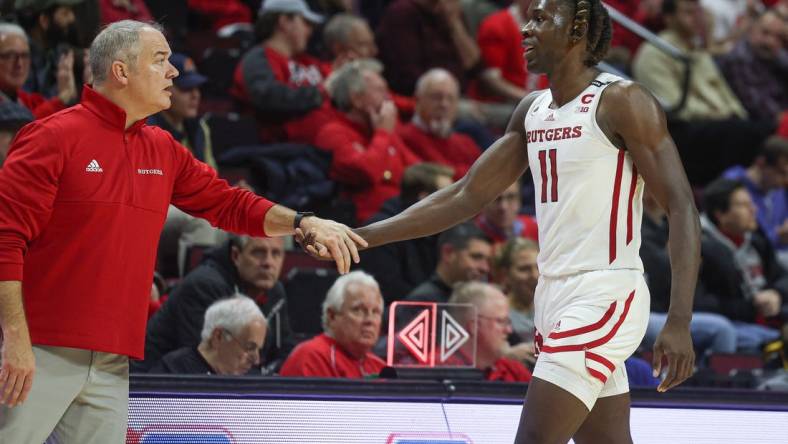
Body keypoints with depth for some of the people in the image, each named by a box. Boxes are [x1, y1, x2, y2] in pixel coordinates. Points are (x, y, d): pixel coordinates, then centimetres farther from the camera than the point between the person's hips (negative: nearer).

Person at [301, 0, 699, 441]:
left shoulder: (620, 101, -10)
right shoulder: (532, 111, 13)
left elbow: (682, 207, -15)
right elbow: (467, 195, 17)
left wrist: (679, 322, -24)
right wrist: (359, 237, 9)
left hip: (603, 297, -8)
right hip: (557, 297, 8)